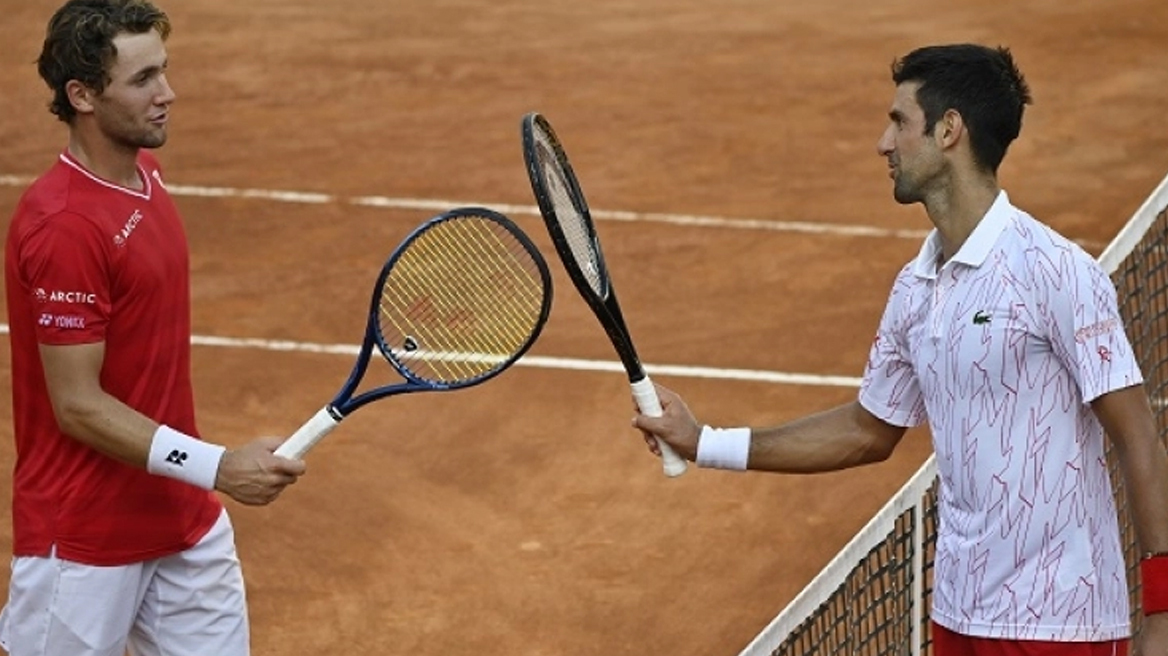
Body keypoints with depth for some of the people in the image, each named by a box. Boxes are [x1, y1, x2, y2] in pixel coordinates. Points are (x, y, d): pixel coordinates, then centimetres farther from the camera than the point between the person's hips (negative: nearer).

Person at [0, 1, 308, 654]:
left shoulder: (145, 172, 6)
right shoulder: (63, 227, -23)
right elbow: (79, 407, -22)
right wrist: (216, 467, -25)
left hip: (185, 523, 8)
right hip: (85, 545, -8)